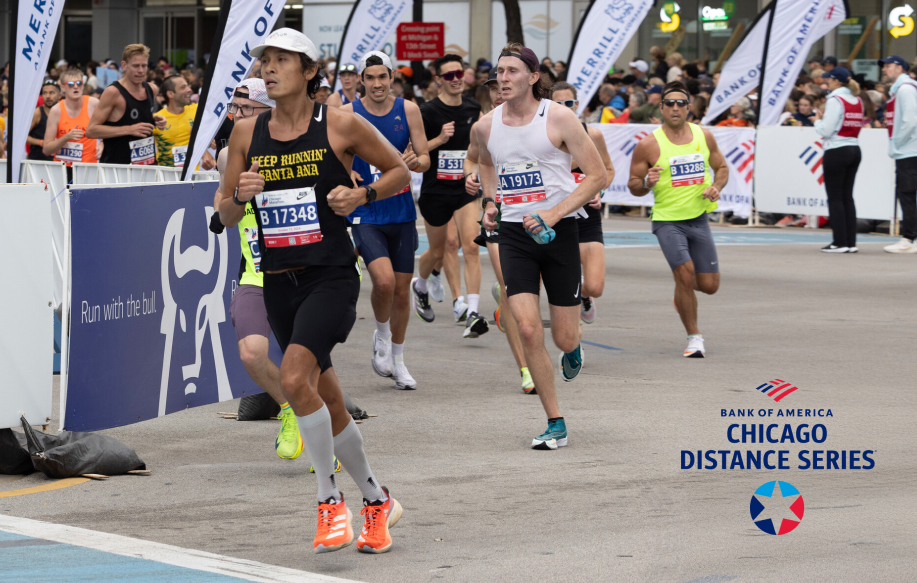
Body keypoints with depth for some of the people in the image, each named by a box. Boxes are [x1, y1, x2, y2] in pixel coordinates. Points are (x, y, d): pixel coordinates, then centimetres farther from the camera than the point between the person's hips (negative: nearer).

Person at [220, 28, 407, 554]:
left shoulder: (340, 125, -5)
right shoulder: (247, 134, 6)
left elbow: (401, 171, 6)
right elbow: (226, 216, 11)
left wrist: (362, 195, -12)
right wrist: (240, 196, -10)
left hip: (331, 275, -5)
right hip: (278, 281, 5)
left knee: (295, 378, -25)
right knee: (329, 404, 11)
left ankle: (331, 500, -12)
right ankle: (378, 501, 29)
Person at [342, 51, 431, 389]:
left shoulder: (408, 110, 1)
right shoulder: (347, 114, -4)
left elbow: (425, 159, 3)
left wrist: (415, 161, -19)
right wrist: (346, 173, -17)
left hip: (401, 212, 3)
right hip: (365, 214, -3)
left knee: (401, 290, 8)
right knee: (384, 280, -22)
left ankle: (398, 361, 26)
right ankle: (381, 336, 7)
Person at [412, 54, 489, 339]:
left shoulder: (473, 108, 3)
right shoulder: (428, 111, -11)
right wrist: (439, 139, -23)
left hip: (466, 188, 2)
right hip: (435, 190, -2)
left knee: (471, 246, -15)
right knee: (437, 252, 13)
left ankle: (473, 315, -20)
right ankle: (420, 287, 47)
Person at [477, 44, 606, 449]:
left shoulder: (559, 118, -10)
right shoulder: (486, 126, 3)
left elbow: (597, 175, -9)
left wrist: (555, 213, -18)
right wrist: (490, 202, 11)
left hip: (558, 232, -2)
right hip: (514, 233, 2)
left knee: (564, 337, 1)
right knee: (528, 329, -12)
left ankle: (574, 346, 42)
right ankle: (555, 423, -1)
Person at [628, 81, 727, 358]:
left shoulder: (704, 136, 3)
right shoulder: (648, 145, -8)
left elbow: (722, 167, 16)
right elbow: (633, 185, -1)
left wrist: (716, 187, -5)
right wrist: (646, 183, -24)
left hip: (699, 218, 4)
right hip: (667, 220, -4)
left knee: (709, 285, 4)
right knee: (685, 273, -20)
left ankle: (682, 289, 41)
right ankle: (694, 337, -4)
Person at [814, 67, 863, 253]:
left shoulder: (835, 100, -13)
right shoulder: (858, 101, 10)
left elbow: (826, 131, -15)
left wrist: (818, 120, 5)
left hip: (836, 151, -7)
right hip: (854, 150, 8)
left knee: (835, 197, -2)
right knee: (847, 197, 11)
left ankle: (840, 242, -4)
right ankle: (851, 242, 9)